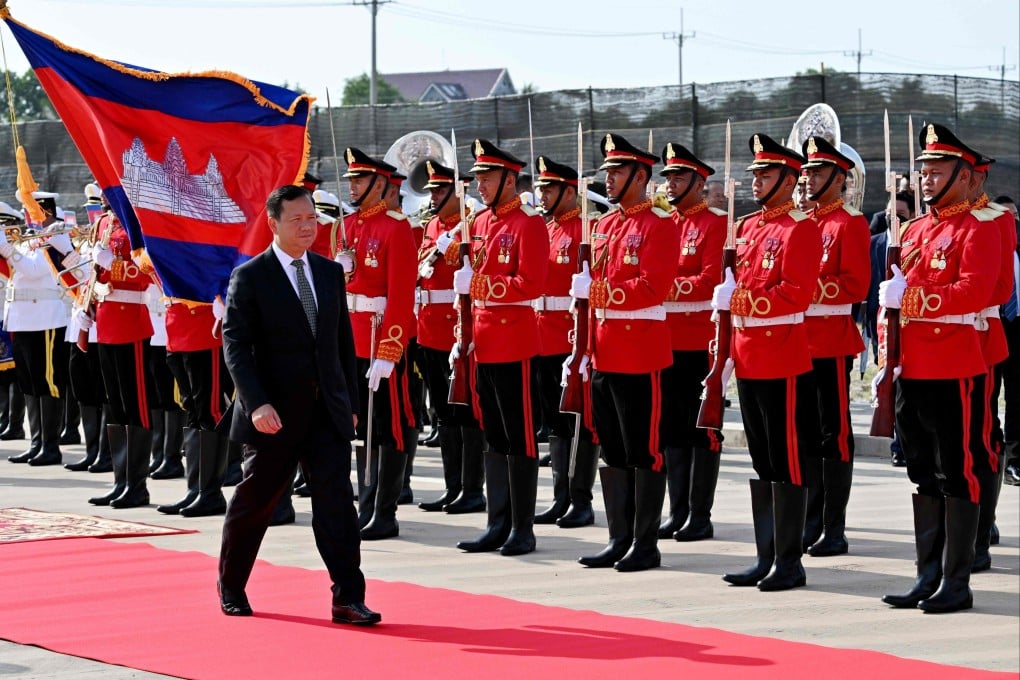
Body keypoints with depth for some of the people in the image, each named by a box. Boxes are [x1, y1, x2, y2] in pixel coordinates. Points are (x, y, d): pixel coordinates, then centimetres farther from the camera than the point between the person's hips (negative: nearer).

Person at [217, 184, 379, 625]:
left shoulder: (331, 273, 9)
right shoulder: (250, 277, -7)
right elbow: (236, 346, -12)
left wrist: (350, 403, 11)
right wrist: (256, 404, -23)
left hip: (328, 412, 4)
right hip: (275, 414, -4)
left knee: (336, 501, -5)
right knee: (254, 501, 9)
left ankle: (347, 597, -7)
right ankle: (231, 587, 27)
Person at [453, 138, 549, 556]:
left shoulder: (529, 225, -10)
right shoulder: (479, 224, 14)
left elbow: (530, 285, -18)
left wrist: (477, 283, -19)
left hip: (515, 343, -8)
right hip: (484, 344, 8)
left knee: (519, 438, -3)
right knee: (493, 438, 11)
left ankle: (523, 529, 2)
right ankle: (497, 525, 16)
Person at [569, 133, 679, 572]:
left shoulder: (659, 225, -9)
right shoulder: (605, 225, 16)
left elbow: (652, 287, -19)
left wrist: (595, 290, -20)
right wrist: (587, 345, 12)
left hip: (640, 353, -8)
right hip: (605, 353, 8)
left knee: (643, 452, -2)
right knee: (612, 451, 10)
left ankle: (646, 545, 3)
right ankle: (619, 539, 17)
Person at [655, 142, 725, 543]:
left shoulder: (715, 224, -6)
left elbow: (711, 281, -16)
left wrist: (666, 285, -22)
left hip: (701, 343, -7)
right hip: (667, 341, 7)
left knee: (702, 428, -1)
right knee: (672, 429, 9)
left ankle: (701, 516, 3)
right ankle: (678, 512, 14)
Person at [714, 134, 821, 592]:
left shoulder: (801, 229, -10)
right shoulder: (748, 227, 15)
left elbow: (797, 293, -18)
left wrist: (746, 302, -17)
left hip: (783, 359, -8)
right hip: (749, 359, 8)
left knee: (787, 462, -3)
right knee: (762, 463, 12)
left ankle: (789, 563, 1)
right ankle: (766, 558, 17)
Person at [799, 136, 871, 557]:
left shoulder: (849, 223, -6)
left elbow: (856, 285, -14)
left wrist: (808, 285, -22)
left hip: (832, 342, -7)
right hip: (800, 341, 7)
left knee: (834, 434, -3)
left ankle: (835, 531, 1)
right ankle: (810, 525, 16)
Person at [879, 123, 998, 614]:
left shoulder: (977, 231, -7)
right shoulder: (913, 231, 16)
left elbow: (975, 291, -21)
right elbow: (893, 295, 19)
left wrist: (911, 298, -23)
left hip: (956, 372, -7)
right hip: (912, 370, 7)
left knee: (957, 476, -3)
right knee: (924, 477, 11)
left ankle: (957, 584, 1)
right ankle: (928, 577, 16)